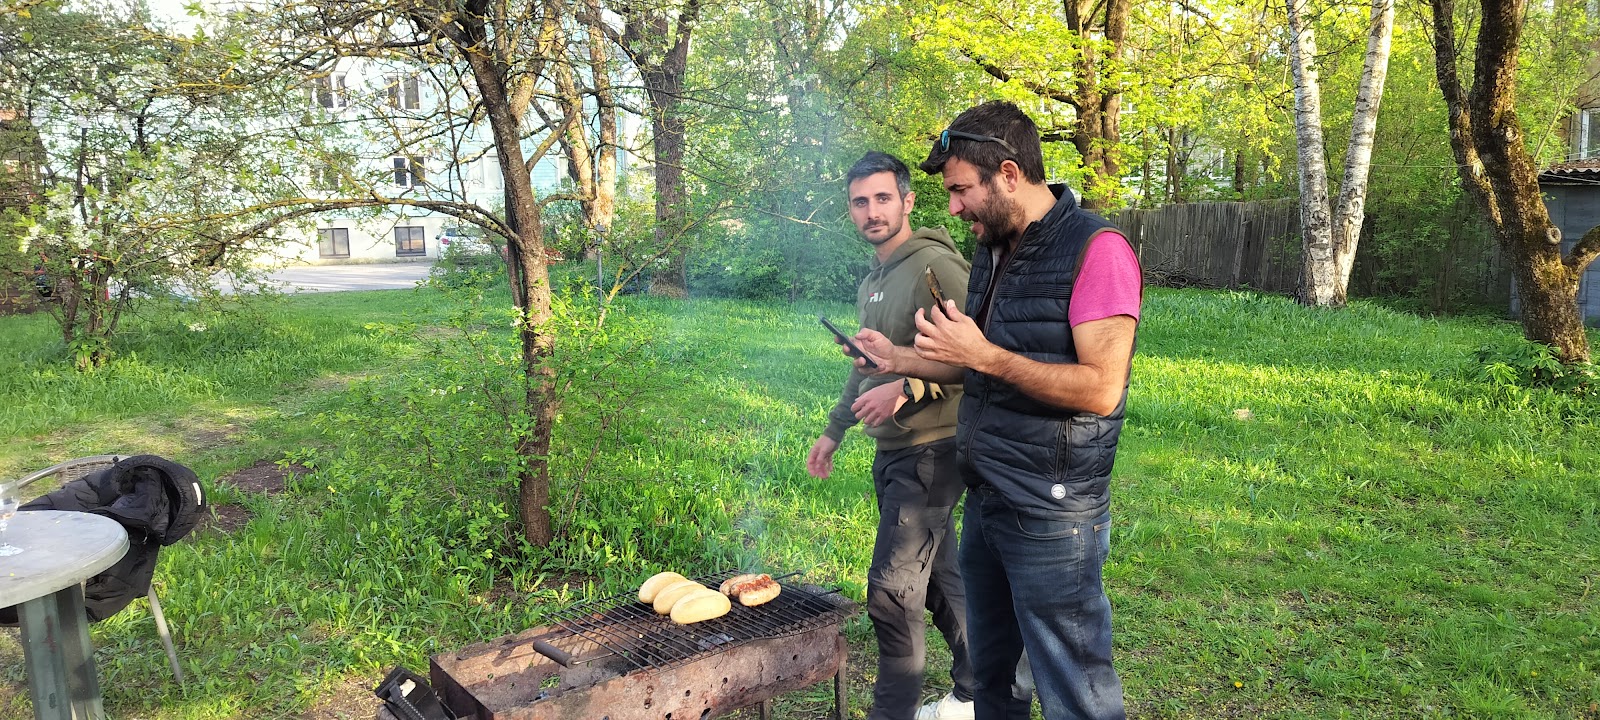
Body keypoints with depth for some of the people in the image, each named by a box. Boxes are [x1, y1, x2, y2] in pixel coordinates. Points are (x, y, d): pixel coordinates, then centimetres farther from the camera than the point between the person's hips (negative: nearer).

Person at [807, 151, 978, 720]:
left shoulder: (935, 266, -15)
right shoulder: (870, 282, 14)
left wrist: (907, 389, -26)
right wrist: (833, 431, 26)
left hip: (930, 450, -9)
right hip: (891, 453, 9)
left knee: (892, 587, -7)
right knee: (939, 578, 17)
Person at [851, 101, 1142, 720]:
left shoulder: (1096, 249, -16)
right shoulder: (993, 253, 11)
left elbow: (1101, 389, -23)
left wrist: (983, 354, -23)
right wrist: (902, 359, 7)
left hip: (1051, 515, -8)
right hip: (985, 502, 9)